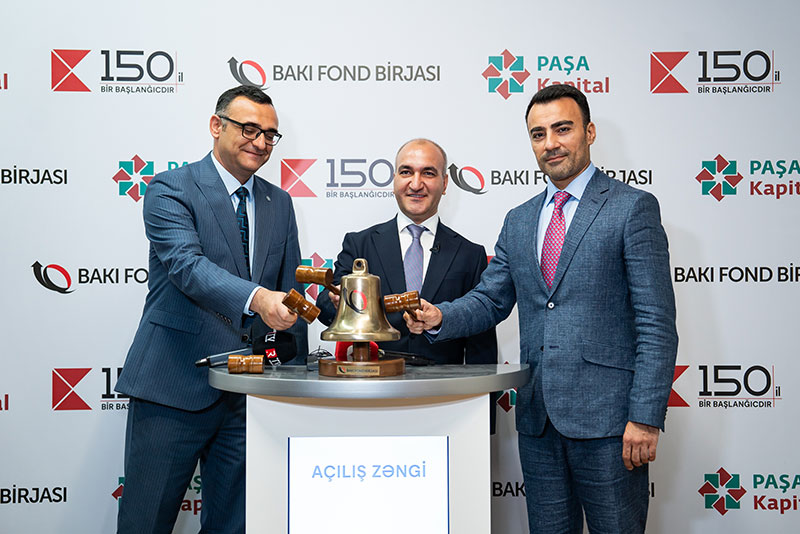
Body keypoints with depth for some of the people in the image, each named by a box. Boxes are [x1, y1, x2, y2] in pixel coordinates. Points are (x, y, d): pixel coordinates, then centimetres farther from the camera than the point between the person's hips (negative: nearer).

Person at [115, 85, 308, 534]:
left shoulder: (280, 204, 13)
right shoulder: (170, 189, -4)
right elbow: (185, 263, -21)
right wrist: (256, 297, -38)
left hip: (251, 390, 5)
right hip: (175, 384, -4)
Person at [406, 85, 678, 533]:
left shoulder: (633, 207, -3)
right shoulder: (519, 222, 15)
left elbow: (657, 323, -8)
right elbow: (490, 300, 16)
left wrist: (646, 417, -14)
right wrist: (440, 318, -5)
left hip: (605, 413, -5)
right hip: (538, 416, 5)